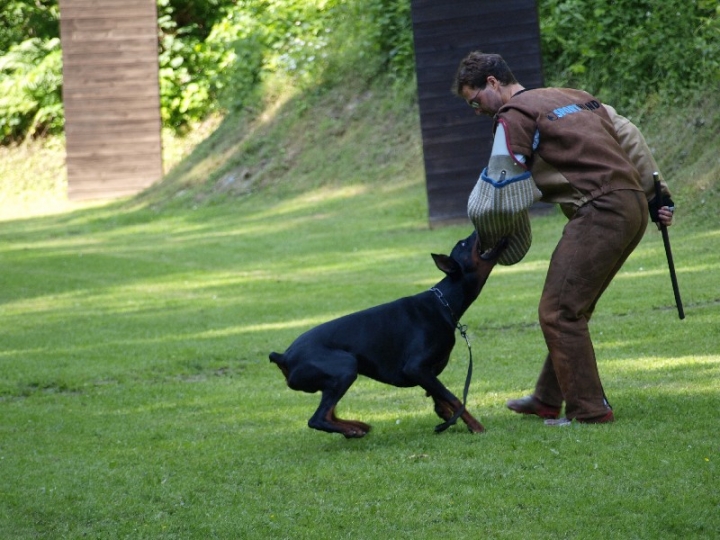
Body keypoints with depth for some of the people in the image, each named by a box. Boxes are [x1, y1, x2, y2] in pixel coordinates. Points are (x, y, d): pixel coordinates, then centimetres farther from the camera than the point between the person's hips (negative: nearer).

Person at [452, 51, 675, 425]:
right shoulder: (575, 96, 24)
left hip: (600, 211, -9)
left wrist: (486, 243, 11)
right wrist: (657, 197, 21)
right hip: (634, 205, 9)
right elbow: (630, 138, 22)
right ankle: (549, 399, 27)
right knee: (572, 309, 19)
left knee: (559, 312, -6)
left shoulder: (514, 116, -2)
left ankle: (589, 411, -5)